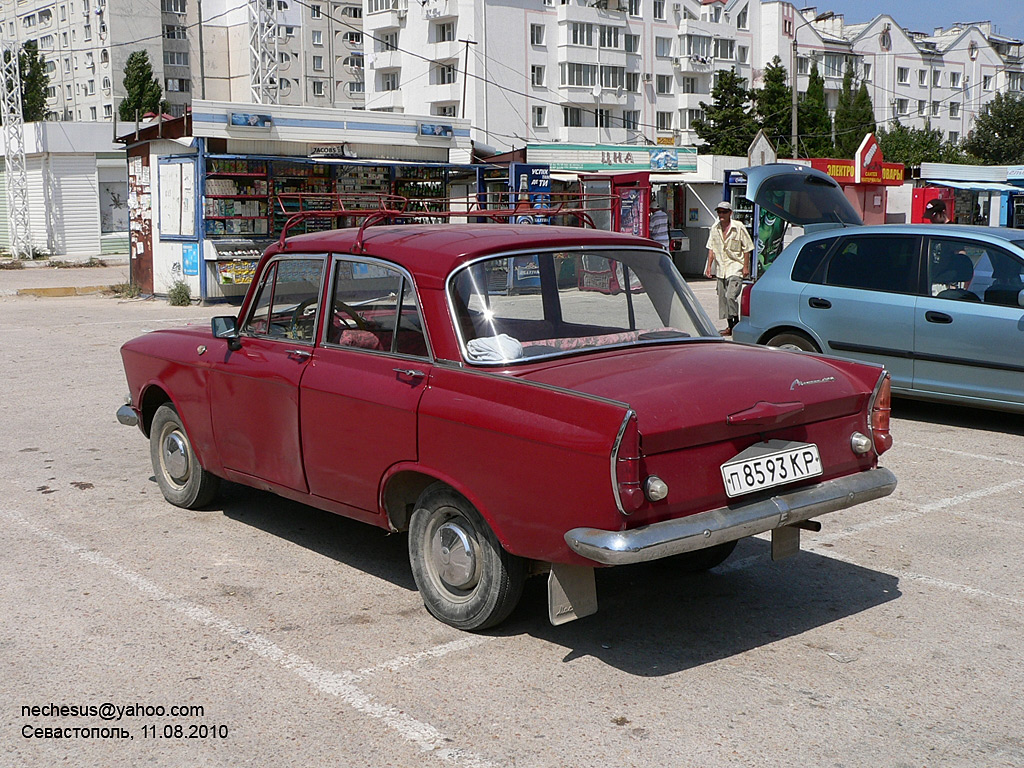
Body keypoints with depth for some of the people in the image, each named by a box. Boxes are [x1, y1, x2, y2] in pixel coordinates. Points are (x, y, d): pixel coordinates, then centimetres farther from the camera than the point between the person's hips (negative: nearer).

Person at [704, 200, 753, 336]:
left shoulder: (739, 228, -8)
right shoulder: (715, 228, 6)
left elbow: (747, 248, -3)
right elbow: (711, 248, 13)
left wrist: (746, 267, -7)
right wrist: (709, 266, 7)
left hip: (736, 267, -6)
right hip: (721, 268, 6)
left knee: (731, 295, -19)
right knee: (723, 297, 7)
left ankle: (736, 323, -5)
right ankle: (730, 326, 17)